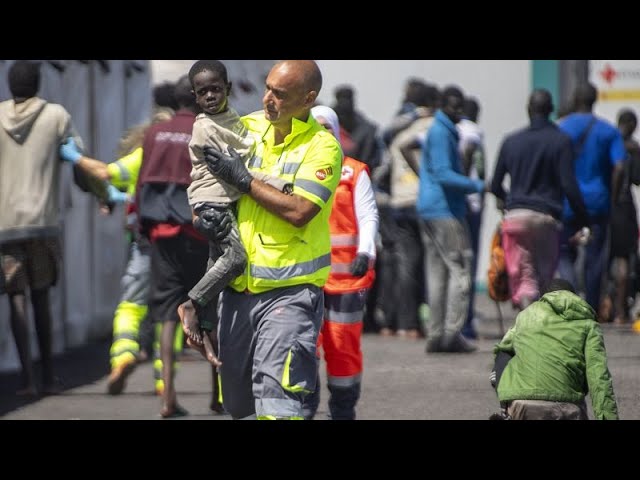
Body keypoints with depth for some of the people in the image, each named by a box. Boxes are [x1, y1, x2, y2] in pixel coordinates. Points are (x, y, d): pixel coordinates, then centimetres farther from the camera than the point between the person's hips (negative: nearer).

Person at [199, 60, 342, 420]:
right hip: (239, 287, 6)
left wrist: (244, 180, -14)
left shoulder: (322, 147, -9)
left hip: (291, 291, -6)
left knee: (276, 391, -20)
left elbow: (299, 211, -21)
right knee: (238, 401, 12)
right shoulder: (247, 128, 8)